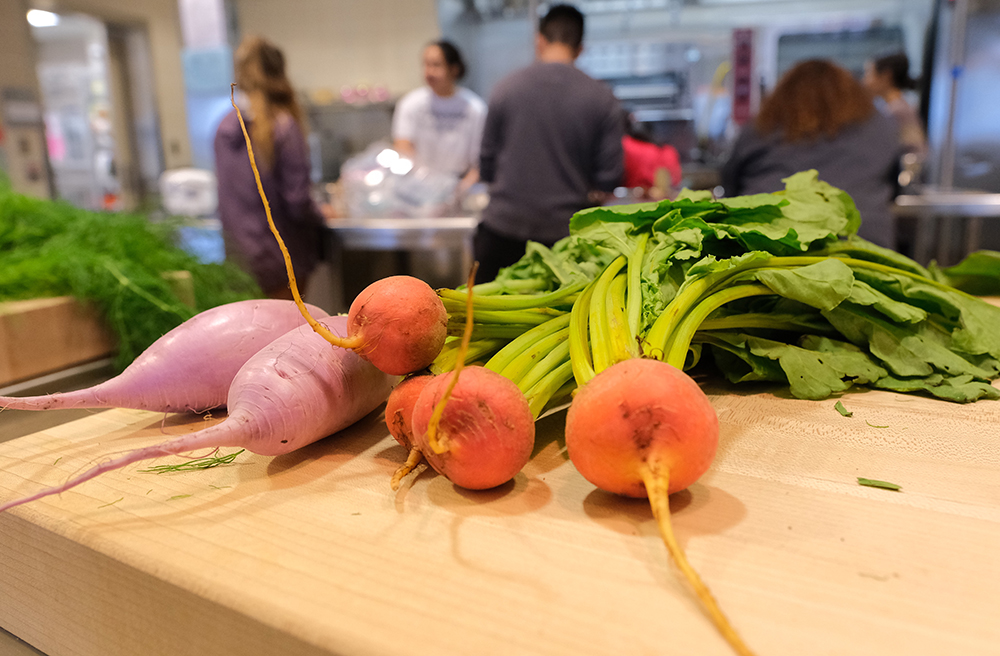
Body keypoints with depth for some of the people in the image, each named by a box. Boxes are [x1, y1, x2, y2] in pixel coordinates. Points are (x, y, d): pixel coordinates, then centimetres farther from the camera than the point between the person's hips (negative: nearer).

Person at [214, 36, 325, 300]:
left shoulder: (225, 127, 3)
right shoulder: (283, 127, -16)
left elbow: (226, 194, 12)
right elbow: (296, 201, -16)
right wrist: (320, 216, 3)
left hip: (238, 256, 6)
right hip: (280, 256, -6)